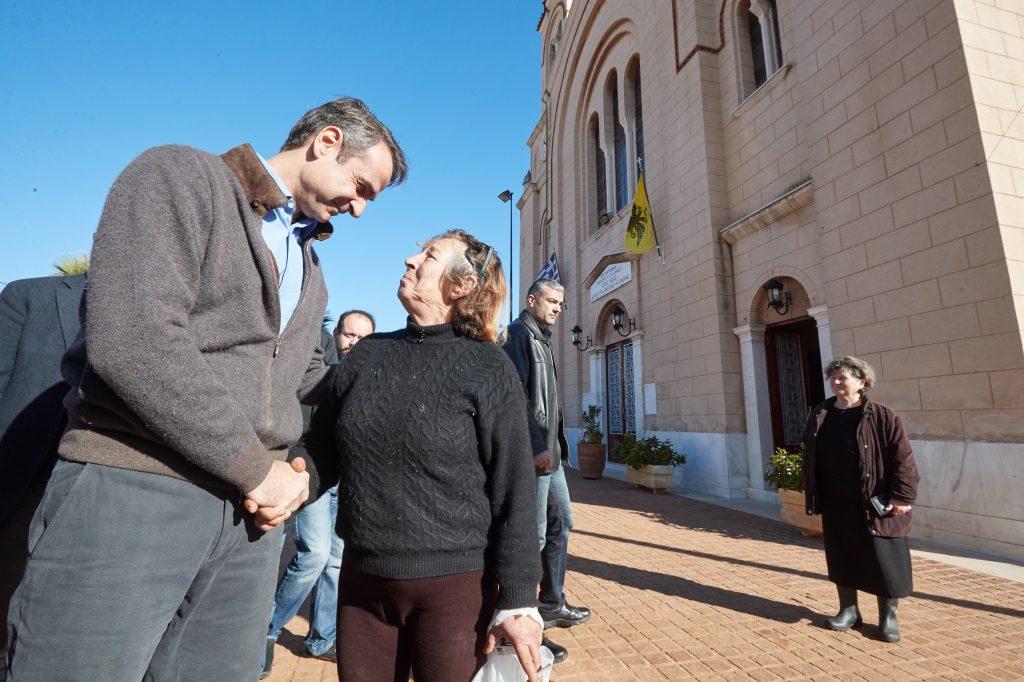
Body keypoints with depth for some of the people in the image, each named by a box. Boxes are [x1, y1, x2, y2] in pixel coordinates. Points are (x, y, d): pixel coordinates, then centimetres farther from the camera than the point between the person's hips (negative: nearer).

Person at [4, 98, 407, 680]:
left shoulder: (309, 266, 17)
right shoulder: (180, 177, -5)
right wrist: (258, 469, -15)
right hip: (129, 493, -6)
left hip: (251, 513, 7)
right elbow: (133, 340, -19)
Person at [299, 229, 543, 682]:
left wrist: (517, 601, -11)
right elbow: (322, 450, 7)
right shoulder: (367, 354, 4)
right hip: (361, 578, 5)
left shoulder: (488, 369, -10)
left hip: (455, 585, -4)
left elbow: (513, 491, -10)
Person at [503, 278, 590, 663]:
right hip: (534, 454, -10)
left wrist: (556, 444, 17)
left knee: (561, 522, 18)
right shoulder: (518, 335, -10)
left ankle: (552, 605, 33)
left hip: (549, 451, 10)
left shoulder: (541, 340, 19)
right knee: (534, 537, -3)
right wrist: (536, 446, -24)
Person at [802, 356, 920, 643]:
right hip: (835, 505, 5)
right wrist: (813, 496, 11)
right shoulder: (819, 416, 5)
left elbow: (903, 458, -10)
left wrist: (903, 496, -15)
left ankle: (888, 615, 25)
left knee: (884, 559, 6)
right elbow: (810, 458, 12)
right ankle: (848, 610, 28)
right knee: (841, 557, 13)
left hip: (874, 504, -4)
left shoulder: (882, 416, -9)